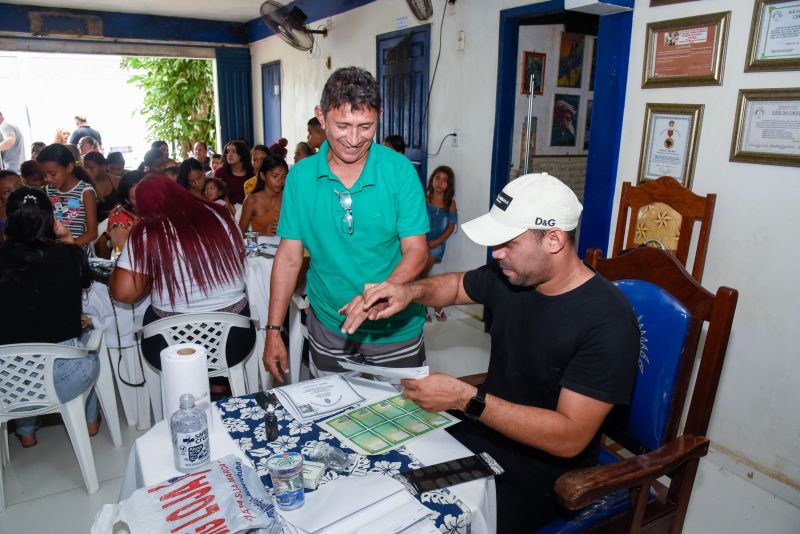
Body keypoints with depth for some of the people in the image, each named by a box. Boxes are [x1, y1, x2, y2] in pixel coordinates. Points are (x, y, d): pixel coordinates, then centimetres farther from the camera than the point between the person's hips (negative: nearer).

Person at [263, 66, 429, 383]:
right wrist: (273, 330, -4)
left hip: (396, 330, -1)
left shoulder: (399, 171, -12)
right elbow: (289, 256, -2)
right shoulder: (300, 177, -6)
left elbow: (416, 252, -12)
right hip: (329, 327, 2)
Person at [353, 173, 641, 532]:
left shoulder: (607, 321, -25)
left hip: (543, 468, -6)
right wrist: (411, 291, -7)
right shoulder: (508, 275, -5)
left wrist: (465, 399, -31)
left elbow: (569, 438, -27)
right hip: (484, 427, 7)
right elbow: (457, 285, 15)